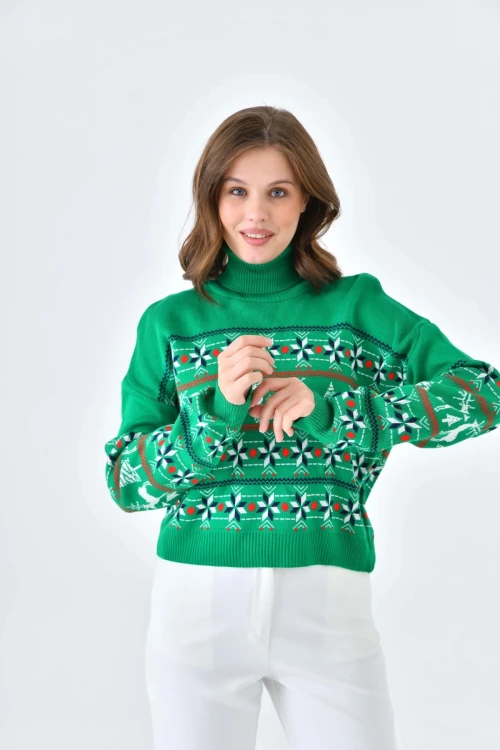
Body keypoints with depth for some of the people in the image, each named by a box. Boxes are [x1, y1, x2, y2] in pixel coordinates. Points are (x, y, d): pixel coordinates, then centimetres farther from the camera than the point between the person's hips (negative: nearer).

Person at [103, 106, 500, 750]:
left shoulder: (358, 306, 4)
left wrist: (330, 409, -16)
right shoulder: (169, 322, 6)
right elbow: (124, 481, 2)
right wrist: (217, 413, -16)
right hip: (199, 596, 1)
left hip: (328, 600, 0)